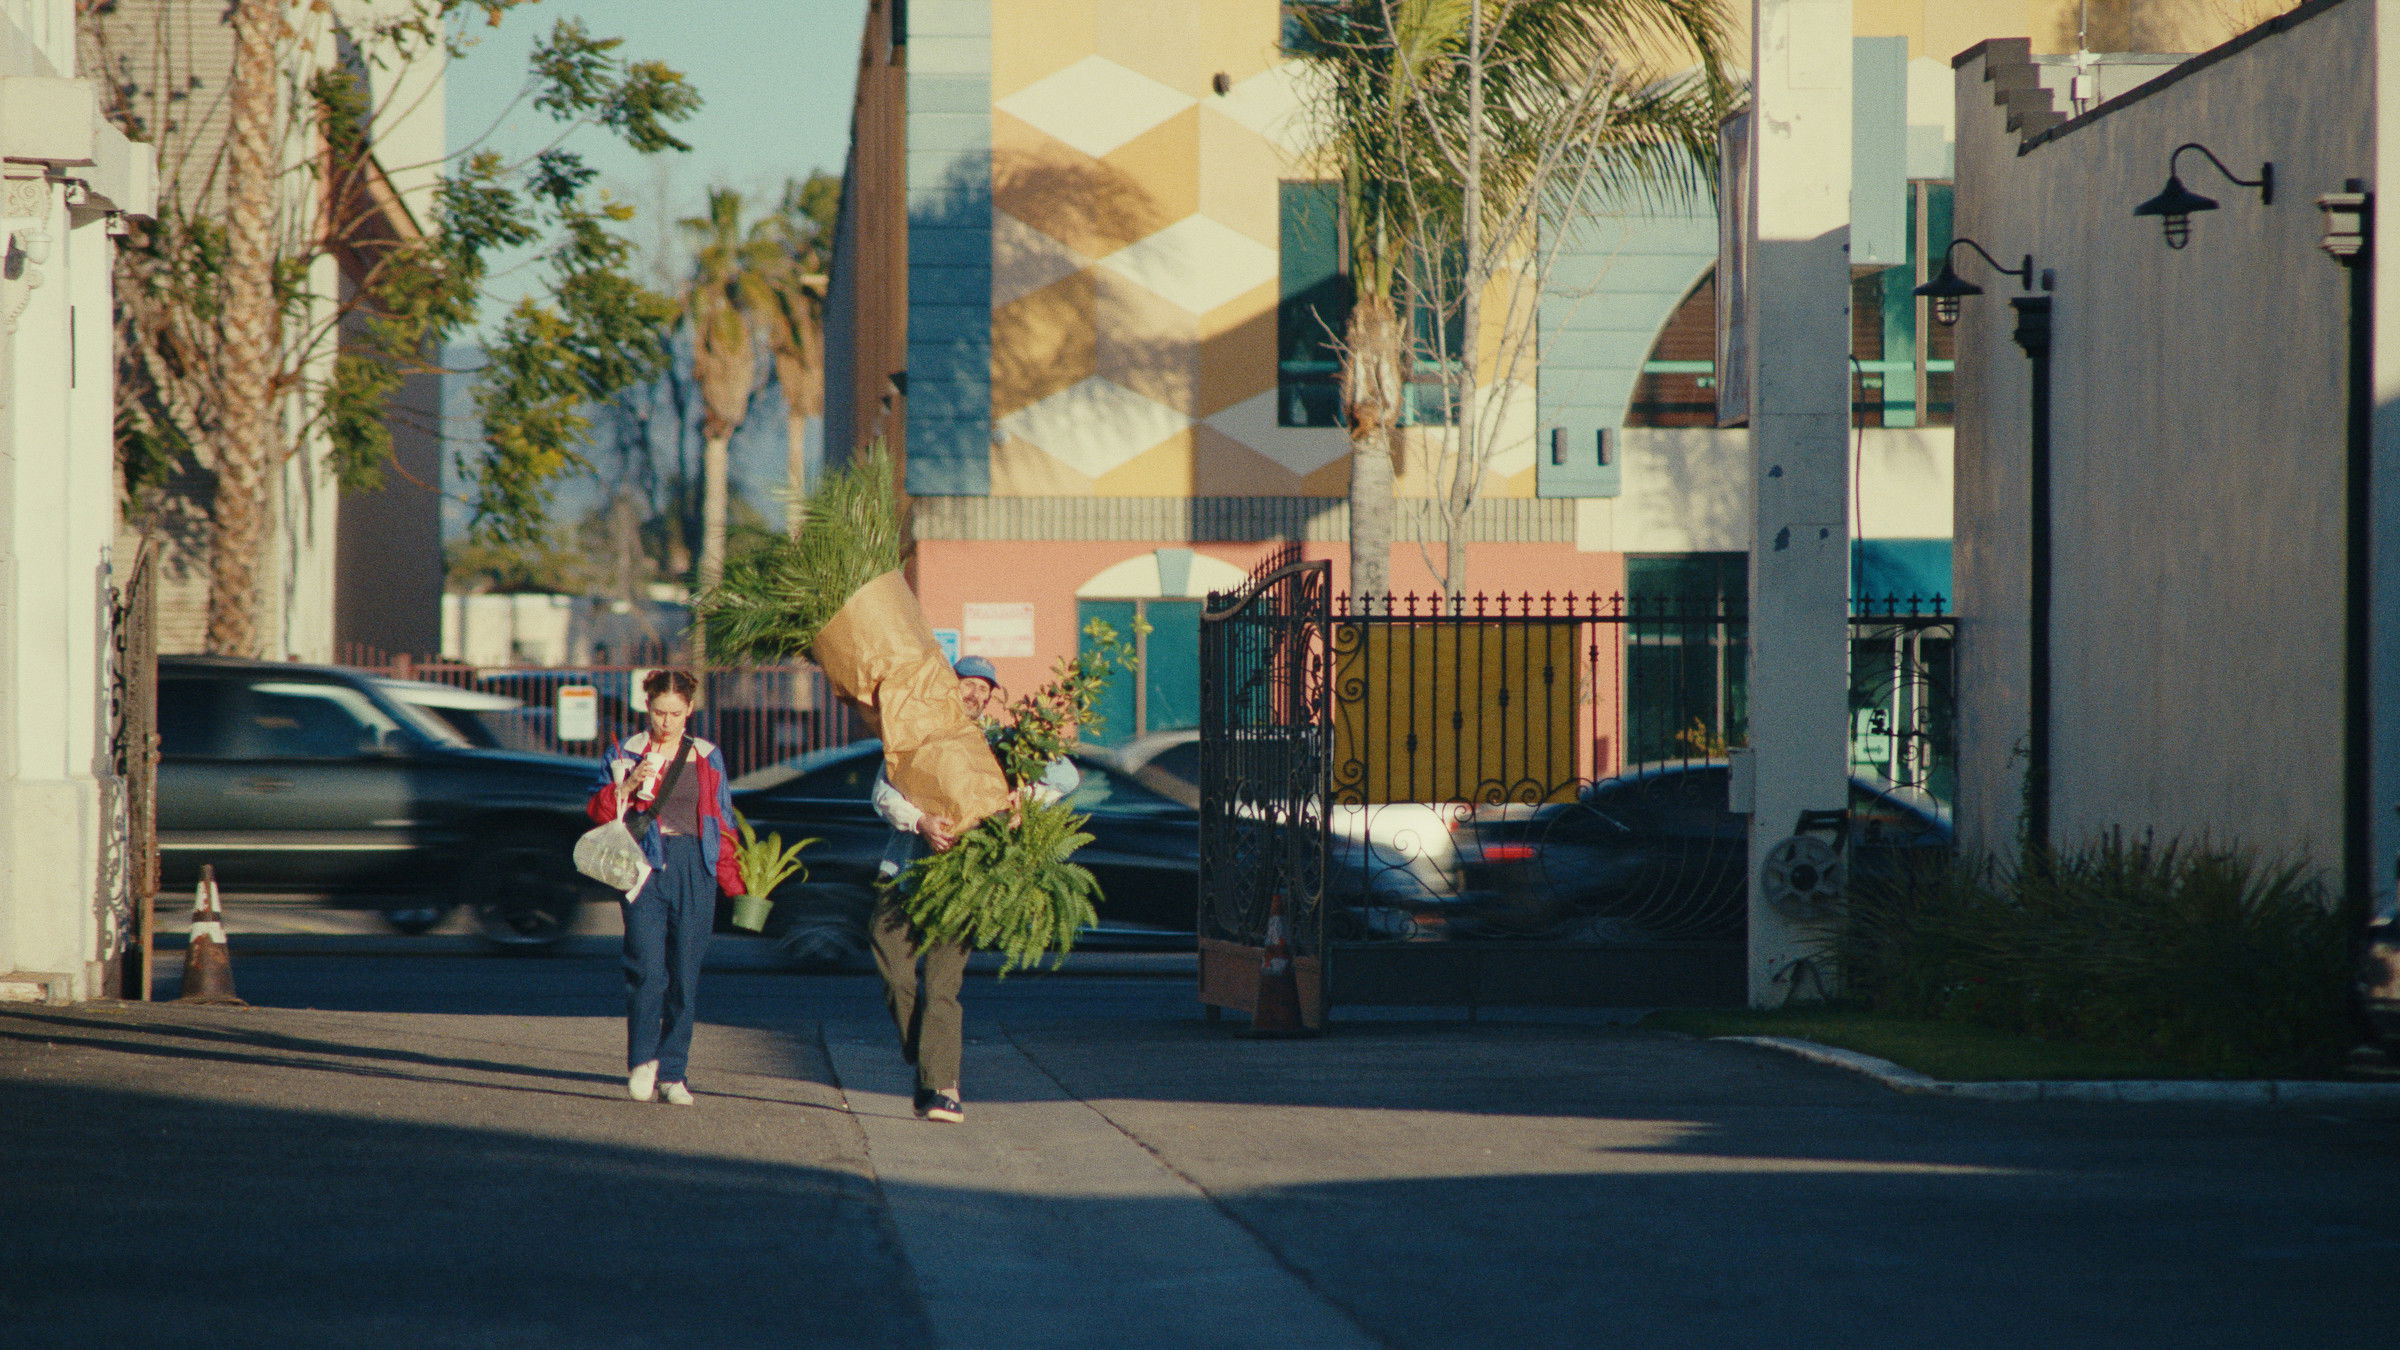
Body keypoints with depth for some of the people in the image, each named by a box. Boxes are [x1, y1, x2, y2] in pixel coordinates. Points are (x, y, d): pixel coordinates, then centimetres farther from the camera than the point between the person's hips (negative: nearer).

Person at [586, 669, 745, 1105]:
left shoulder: (708, 758, 12)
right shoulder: (627, 753, 7)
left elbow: (723, 825, 14)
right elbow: (598, 810, 4)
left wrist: (733, 885, 9)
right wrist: (629, 785, -13)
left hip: (695, 870, 2)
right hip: (646, 868, -2)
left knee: (685, 975, 1)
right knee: (647, 969, -13)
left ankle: (672, 1074, 8)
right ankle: (642, 1062, 2)